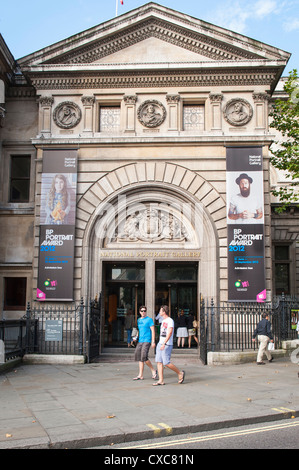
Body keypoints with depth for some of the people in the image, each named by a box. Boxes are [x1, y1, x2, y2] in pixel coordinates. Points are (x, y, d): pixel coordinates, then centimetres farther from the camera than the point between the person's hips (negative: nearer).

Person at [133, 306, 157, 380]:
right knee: (139, 357, 2)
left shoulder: (149, 319, -4)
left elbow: (153, 330, -7)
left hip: (147, 340, -7)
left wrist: (153, 341, -14)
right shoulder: (138, 320, 16)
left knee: (144, 356, -17)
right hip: (140, 341, 7)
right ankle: (140, 375, 6)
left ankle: (153, 371, 3)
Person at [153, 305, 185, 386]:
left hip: (167, 345, -9)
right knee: (159, 362, 2)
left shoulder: (170, 321, -11)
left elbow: (170, 333, -21)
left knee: (166, 363, -9)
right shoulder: (163, 321, 18)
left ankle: (180, 373, 9)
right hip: (160, 343, 9)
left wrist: (164, 343, -29)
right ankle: (161, 380, 5)